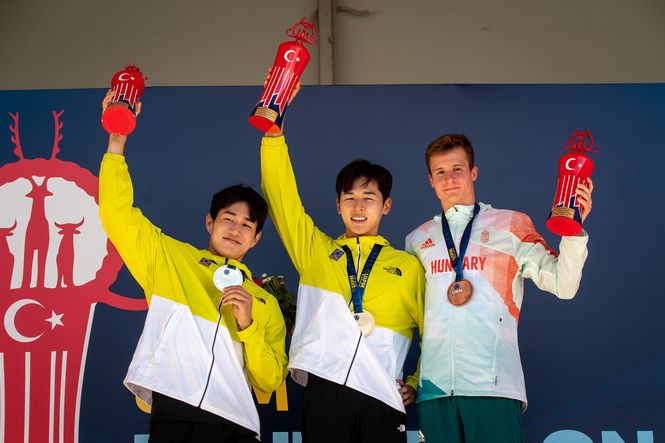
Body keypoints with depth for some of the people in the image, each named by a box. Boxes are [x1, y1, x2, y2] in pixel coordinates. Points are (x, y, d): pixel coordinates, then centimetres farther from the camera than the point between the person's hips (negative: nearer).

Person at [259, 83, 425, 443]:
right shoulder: (314, 250, 15)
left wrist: (417, 384, 8)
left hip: (383, 400, 0)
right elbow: (280, 195, 7)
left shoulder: (409, 267, 14)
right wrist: (273, 125, 0)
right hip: (323, 390, 0)